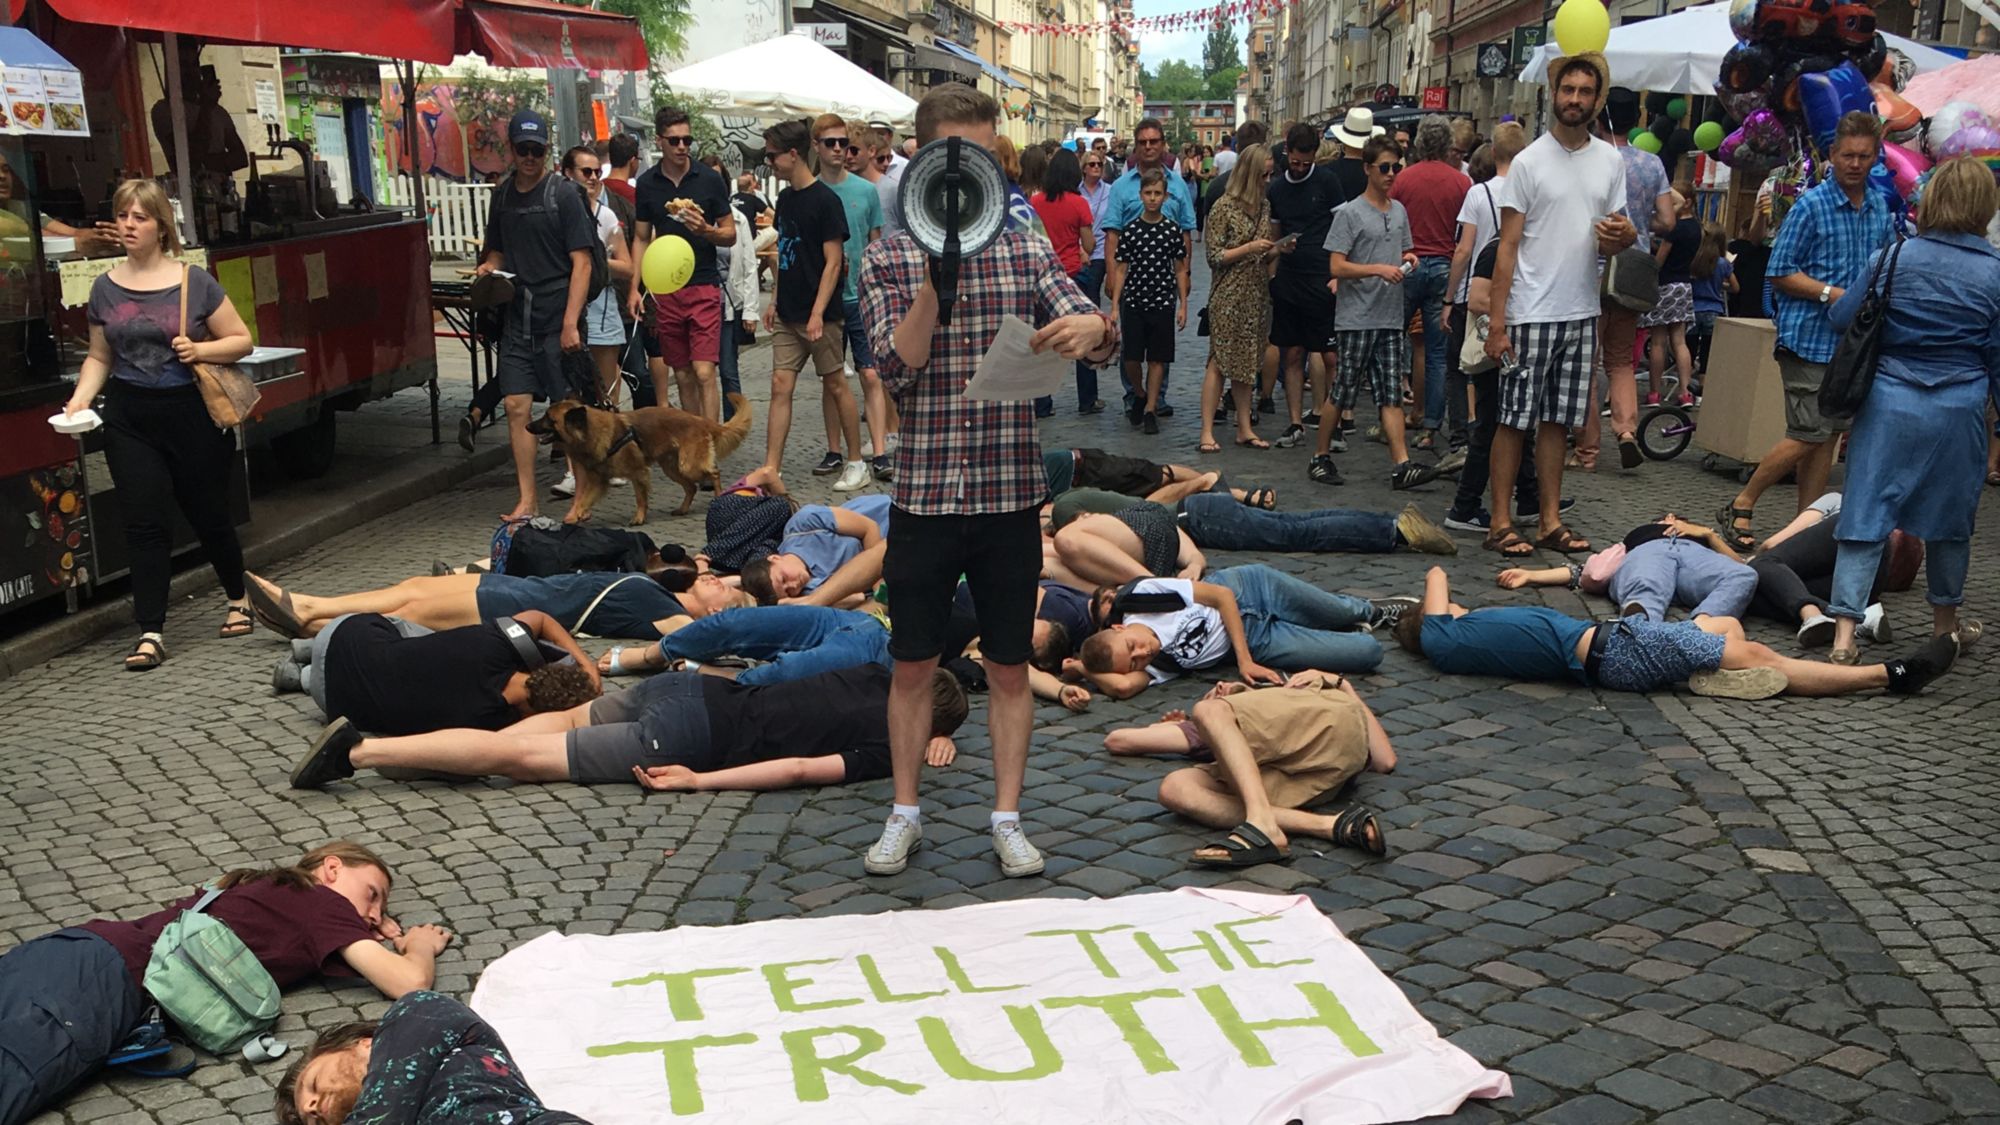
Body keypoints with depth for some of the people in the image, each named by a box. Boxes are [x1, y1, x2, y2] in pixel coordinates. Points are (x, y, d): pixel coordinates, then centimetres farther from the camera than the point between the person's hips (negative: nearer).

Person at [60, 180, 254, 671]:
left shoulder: (195, 282, -4)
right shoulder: (105, 288, 5)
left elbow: (241, 340, 1)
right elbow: (100, 358, 12)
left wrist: (201, 350, -17)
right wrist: (81, 397, -4)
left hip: (192, 413, -2)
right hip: (129, 419, 2)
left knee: (209, 515, 10)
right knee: (145, 523, -1)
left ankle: (237, 598, 34)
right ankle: (150, 633, 1)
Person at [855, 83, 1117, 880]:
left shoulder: (1026, 253, 5)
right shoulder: (888, 260, 1)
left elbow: (1100, 339, -5)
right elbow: (897, 366, -12)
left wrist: (1093, 327, -29)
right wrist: (938, 276, -21)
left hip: (1010, 494, 1)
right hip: (925, 494, -1)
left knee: (1009, 668, 9)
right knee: (913, 666, 10)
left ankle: (1006, 817, 21)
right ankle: (905, 813, 25)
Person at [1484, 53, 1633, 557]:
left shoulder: (1610, 161, 11)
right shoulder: (1530, 160, -4)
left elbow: (1610, 242, 17)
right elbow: (1508, 247, -6)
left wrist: (1621, 236, -9)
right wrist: (1497, 323, -12)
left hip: (1581, 313, 5)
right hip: (1531, 314, -5)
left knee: (1557, 421, 10)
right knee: (1515, 420, -2)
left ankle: (1551, 521, 16)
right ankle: (1501, 522, 6)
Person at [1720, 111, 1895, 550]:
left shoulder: (1882, 206, 11)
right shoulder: (1811, 205, -8)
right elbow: (1780, 272, -9)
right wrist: (1830, 292, -19)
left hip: (1854, 341, 6)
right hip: (1811, 337, -6)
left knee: (1828, 436, 9)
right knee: (1808, 436, -7)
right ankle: (1741, 507, 8)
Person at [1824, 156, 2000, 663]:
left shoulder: (1894, 258, -7)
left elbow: (1841, 318, 2)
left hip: (1889, 403, -1)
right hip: (1959, 411, 1)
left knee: (1866, 514, 0)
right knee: (1951, 520, 17)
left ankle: (1844, 631, -9)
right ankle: (1945, 622, 34)